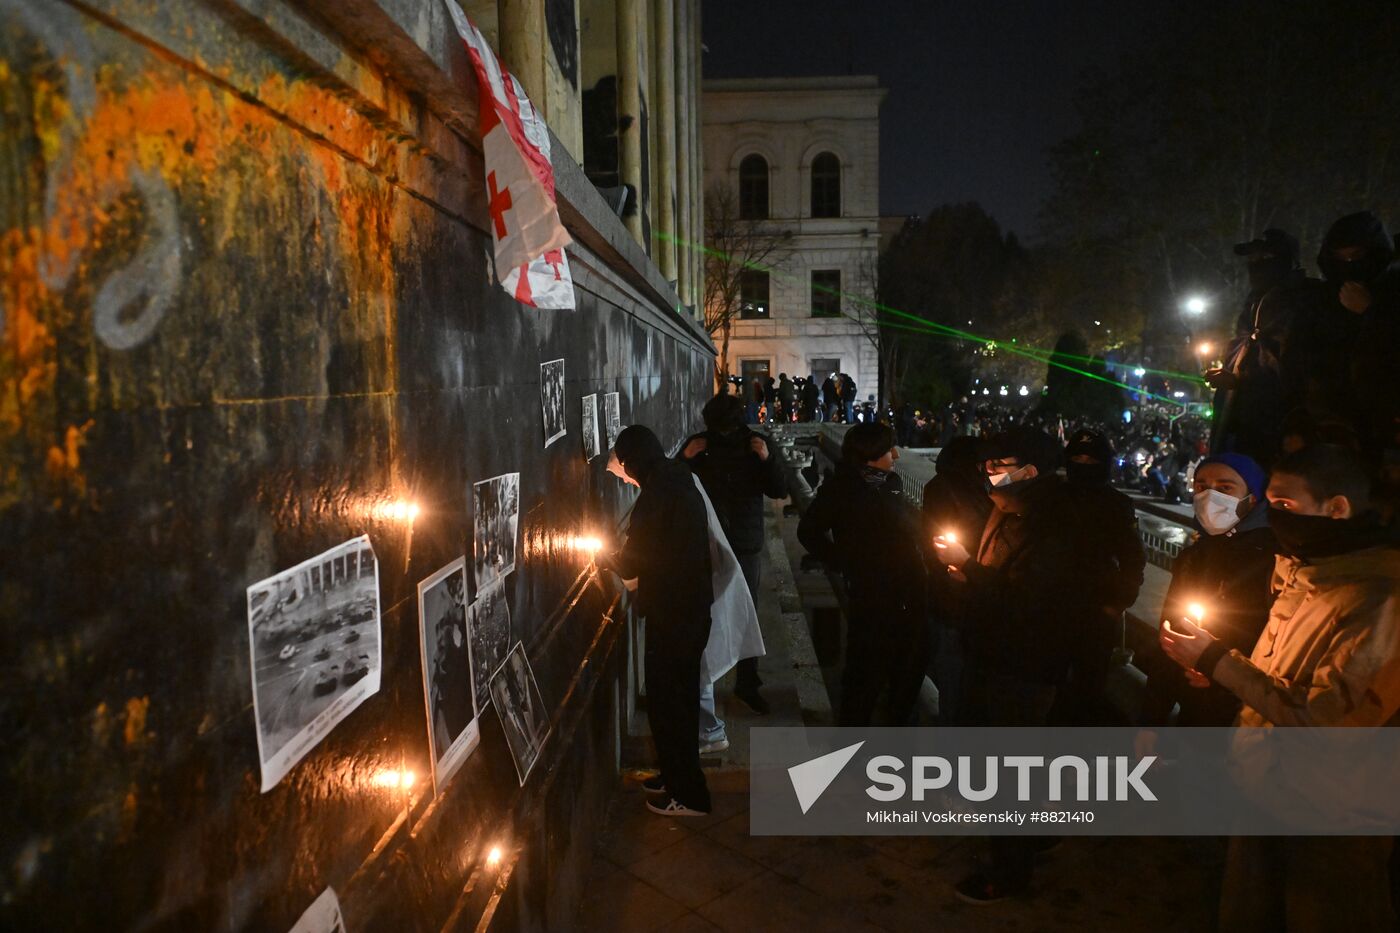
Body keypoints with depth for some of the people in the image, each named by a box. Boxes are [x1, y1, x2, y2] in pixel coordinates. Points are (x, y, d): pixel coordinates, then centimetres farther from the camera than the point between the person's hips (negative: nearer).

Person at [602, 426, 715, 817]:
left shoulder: (658, 495, -20)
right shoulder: (683, 484, 7)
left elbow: (631, 563, -16)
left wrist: (606, 560, 5)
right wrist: (622, 558, 16)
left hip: (671, 614, -9)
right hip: (694, 607, 9)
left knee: (665, 703, 4)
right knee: (681, 697, 22)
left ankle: (687, 796, 15)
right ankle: (680, 775, 37)